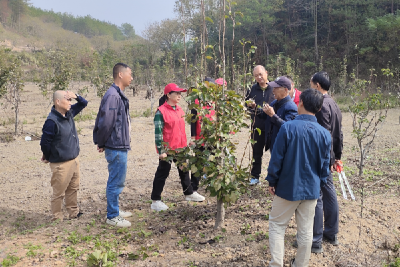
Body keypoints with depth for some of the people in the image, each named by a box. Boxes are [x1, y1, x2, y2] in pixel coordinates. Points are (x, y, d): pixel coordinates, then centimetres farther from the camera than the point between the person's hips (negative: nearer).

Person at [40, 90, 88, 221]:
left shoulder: (69, 113, 3)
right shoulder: (52, 121, -22)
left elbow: (83, 103, 16)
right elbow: (45, 143, -17)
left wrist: (76, 96, -5)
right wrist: (48, 157, -1)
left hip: (74, 160, 8)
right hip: (61, 164, -8)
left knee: (73, 188, 19)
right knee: (59, 192, 4)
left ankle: (74, 213, 33)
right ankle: (57, 218, 17)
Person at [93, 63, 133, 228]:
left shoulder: (119, 95, 14)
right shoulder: (112, 96, -20)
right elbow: (105, 123, -24)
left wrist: (101, 142, 14)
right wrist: (102, 143, -11)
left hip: (120, 147, 10)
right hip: (116, 148, -10)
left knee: (117, 181, 20)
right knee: (116, 182, 0)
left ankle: (115, 210, 34)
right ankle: (112, 217, 12)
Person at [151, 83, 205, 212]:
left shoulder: (179, 109, 10)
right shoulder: (161, 112, -15)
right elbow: (158, 132, -17)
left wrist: (185, 144, 20)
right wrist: (161, 151, -19)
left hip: (180, 147, 7)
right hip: (167, 149, -7)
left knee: (184, 170, 20)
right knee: (162, 173, 1)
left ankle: (189, 193, 37)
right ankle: (155, 201, 11)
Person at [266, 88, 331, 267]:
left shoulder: (288, 127, -16)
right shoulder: (324, 134, -5)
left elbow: (276, 158, -12)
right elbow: (325, 166, 2)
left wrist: (272, 181, 0)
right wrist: (319, 185, 16)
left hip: (288, 187, -3)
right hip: (311, 190, 3)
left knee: (277, 225, 13)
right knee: (306, 231, 14)